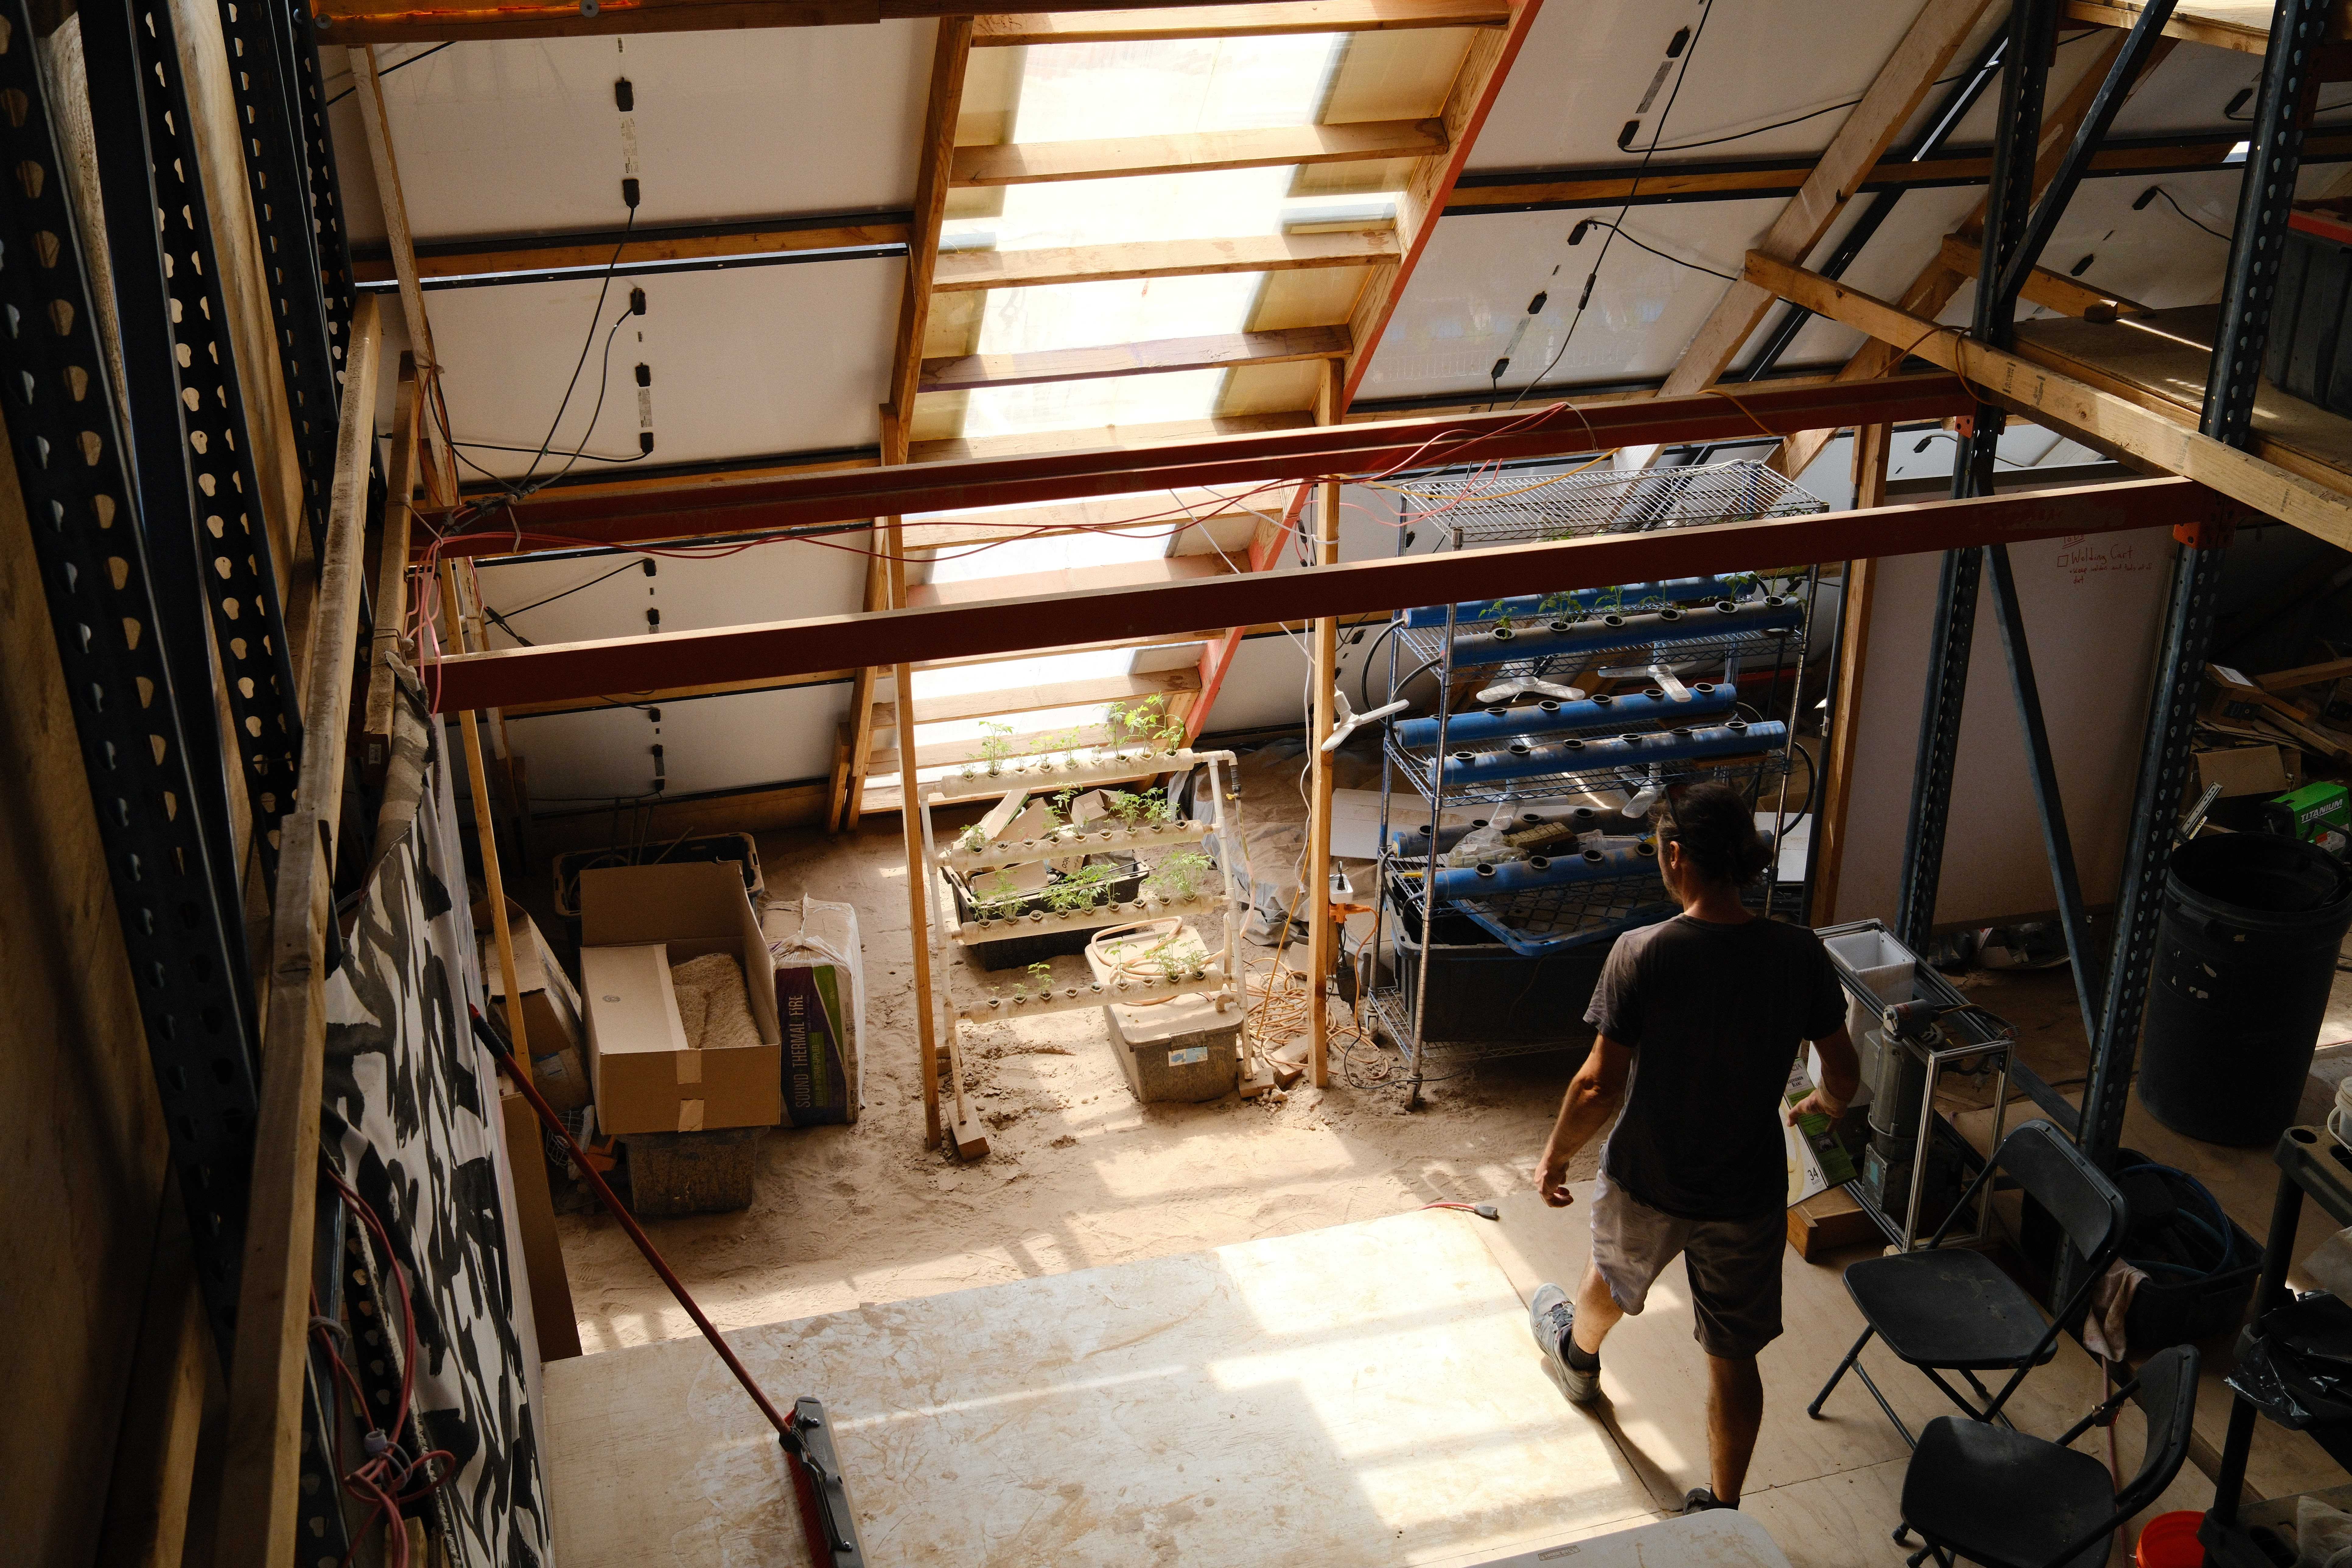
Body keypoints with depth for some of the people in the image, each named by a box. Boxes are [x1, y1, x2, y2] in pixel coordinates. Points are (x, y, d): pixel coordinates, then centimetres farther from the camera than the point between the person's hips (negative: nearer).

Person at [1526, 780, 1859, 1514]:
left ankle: (1579, 1355, 63)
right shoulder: (1799, 955, -15)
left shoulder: (1641, 954, -24)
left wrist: (1555, 1157, -3)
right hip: (1749, 1196, 1)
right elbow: (1844, 1075, -3)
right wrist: (1822, 1104, 21)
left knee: (1614, 1277, 32)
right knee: (1734, 1358, 17)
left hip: (1648, 1181, -1)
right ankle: (1722, 1510, 30)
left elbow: (1600, 1086, -21)